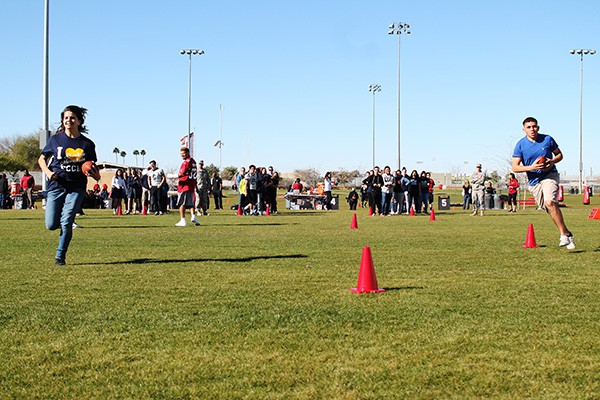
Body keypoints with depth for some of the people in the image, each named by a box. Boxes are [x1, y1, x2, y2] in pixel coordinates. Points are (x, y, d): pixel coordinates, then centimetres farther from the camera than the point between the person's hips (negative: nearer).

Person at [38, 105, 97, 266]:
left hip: (76, 188, -1)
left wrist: (93, 173, -12)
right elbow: (41, 159, 14)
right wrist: (47, 172, -6)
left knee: (66, 223, -12)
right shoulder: (55, 140, 3)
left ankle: (60, 256, 6)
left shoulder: (87, 144, 3)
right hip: (56, 185, 1)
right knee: (51, 225, -4)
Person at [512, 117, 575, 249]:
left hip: (550, 175, -2)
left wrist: (552, 161, -10)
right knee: (551, 210, 3)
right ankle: (567, 233, 18)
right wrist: (531, 167, -18)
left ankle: (564, 235, -21)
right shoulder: (520, 145, -2)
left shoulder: (547, 139, -1)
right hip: (534, 182, 2)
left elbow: (559, 154, 13)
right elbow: (515, 167, -3)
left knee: (550, 202, -26)